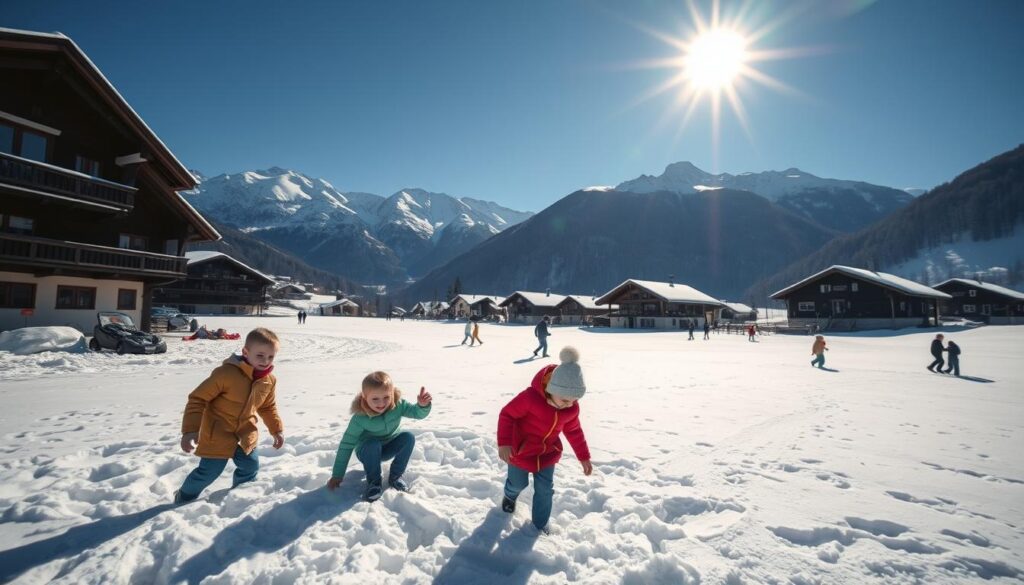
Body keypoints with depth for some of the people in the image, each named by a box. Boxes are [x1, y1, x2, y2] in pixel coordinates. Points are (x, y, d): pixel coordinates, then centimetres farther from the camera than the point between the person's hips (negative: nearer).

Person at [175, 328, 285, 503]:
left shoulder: (269, 381, -6)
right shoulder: (226, 373, -27)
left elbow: (268, 407, 12)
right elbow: (197, 398, -21)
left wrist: (277, 429, 9)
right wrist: (190, 429, -26)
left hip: (246, 434, 6)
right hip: (218, 434, -6)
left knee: (250, 467, 15)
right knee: (209, 472, 0)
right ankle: (184, 498, 29)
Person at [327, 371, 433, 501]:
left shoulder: (398, 405, -23)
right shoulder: (360, 418, -29)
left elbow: (417, 412, -25)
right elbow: (346, 445, -23)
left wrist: (423, 405, -51)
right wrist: (337, 475, -19)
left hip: (390, 448, 3)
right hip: (368, 451, -3)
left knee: (408, 437, -26)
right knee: (373, 445, -36)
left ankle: (395, 476, -8)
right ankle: (373, 482, -14)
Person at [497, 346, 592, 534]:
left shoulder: (572, 409, -16)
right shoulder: (530, 397, -35)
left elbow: (574, 431, 3)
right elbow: (507, 414, -25)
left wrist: (584, 457, 6)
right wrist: (504, 443, -34)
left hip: (547, 453, 4)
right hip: (520, 450, -3)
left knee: (545, 489, 7)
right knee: (518, 483, 17)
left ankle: (540, 523, 32)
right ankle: (510, 496, 54)